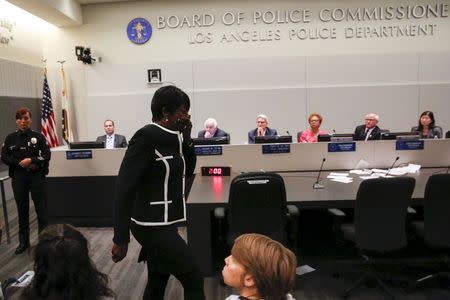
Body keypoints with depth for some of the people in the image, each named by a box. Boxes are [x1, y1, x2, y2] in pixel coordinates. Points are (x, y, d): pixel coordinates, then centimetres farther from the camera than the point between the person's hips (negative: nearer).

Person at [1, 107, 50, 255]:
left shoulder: (38, 136, -1)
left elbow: (47, 155, -4)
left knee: (41, 208, 1)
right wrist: (20, 163, -12)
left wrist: (31, 160, -18)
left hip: (37, 176, -2)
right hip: (18, 177, 2)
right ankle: (23, 241, 23)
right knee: (22, 209, 10)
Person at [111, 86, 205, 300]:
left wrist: (187, 139, 0)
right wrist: (121, 238, -21)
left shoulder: (172, 137, 6)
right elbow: (125, 186, -22)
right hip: (153, 226, -8)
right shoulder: (147, 137, -19)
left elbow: (186, 172, 16)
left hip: (164, 223, 8)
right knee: (194, 281, 1)